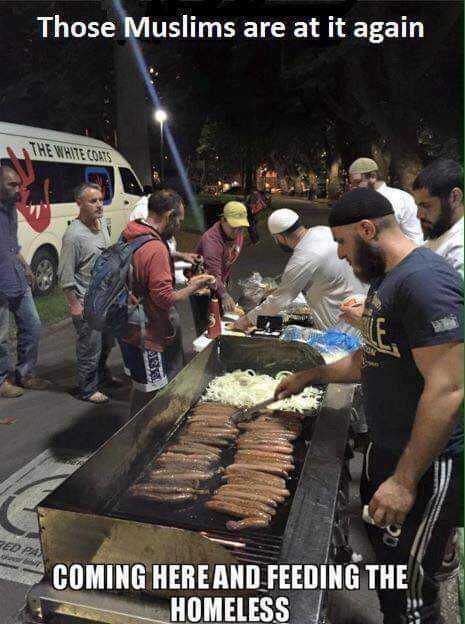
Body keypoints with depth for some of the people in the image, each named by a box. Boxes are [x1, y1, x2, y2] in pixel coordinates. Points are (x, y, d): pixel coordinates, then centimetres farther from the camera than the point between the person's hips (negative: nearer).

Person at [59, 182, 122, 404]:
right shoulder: (74, 235, -21)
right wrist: (74, 304, -17)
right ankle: (87, 389, 20)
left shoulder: (103, 223, 4)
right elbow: (66, 275, -18)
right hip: (87, 303, -8)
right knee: (90, 347, 3)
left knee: (107, 342, 22)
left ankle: (102, 375, 44)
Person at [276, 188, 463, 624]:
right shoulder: (385, 278, 10)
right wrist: (311, 377, 17)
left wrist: (405, 480, -24)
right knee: (382, 555, 24)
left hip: (427, 463, -10)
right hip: (386, 449, 10)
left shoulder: (424, 280, -23)